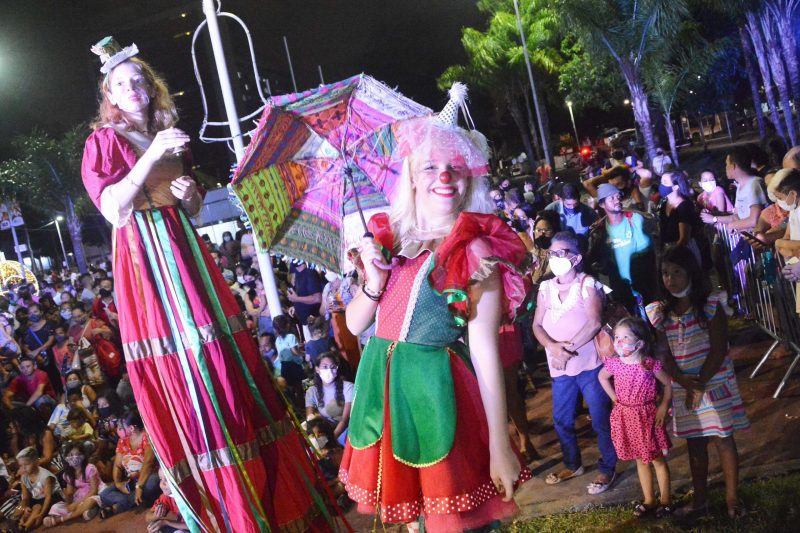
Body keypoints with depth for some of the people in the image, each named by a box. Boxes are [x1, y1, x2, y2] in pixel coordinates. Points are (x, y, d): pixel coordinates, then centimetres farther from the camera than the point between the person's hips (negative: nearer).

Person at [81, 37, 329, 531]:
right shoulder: (104, 141, 0)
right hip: (145, 258, -5)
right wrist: (151, 156, -19)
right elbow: (113, 209, -14)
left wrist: (191, 193, 0)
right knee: (179, 375, -5)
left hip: (186, 252, 6)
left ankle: (267, 490, 16)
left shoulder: (169, 138, 16)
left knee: (226, 360, 5)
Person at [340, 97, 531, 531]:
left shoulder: (476, 253, -11)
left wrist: (500, 447, -13)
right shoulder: (390, 239, 6)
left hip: (435, 389, -5)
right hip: (382, 385, 6)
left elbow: (484, 352, -13)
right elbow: (354, 324, 10)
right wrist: (375, 281, -10)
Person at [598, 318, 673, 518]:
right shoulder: (614, 364, -7)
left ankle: (665, 500, 21)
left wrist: (663, 406, -10)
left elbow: (668, 383, -5)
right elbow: (602, 377, 14)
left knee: (657, 459, 8)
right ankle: (649, 500, 27)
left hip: (647, 415, -4)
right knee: (640, 460, 16)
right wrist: (613, 398, 6)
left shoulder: (650, 364, -17)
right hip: (625, 416, 4)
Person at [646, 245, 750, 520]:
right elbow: (662, 353, -2)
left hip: (715, 384, -3)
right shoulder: (658, 312, 0)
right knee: (694, 443, 13)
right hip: (681, 389, 3)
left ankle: (732, 497, 16)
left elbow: (719, 349, -12)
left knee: (722, 439, 2)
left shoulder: (710, 304, -9)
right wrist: (682, 381, -17)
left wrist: (700, 384, -16)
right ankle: (700, 499, 24)